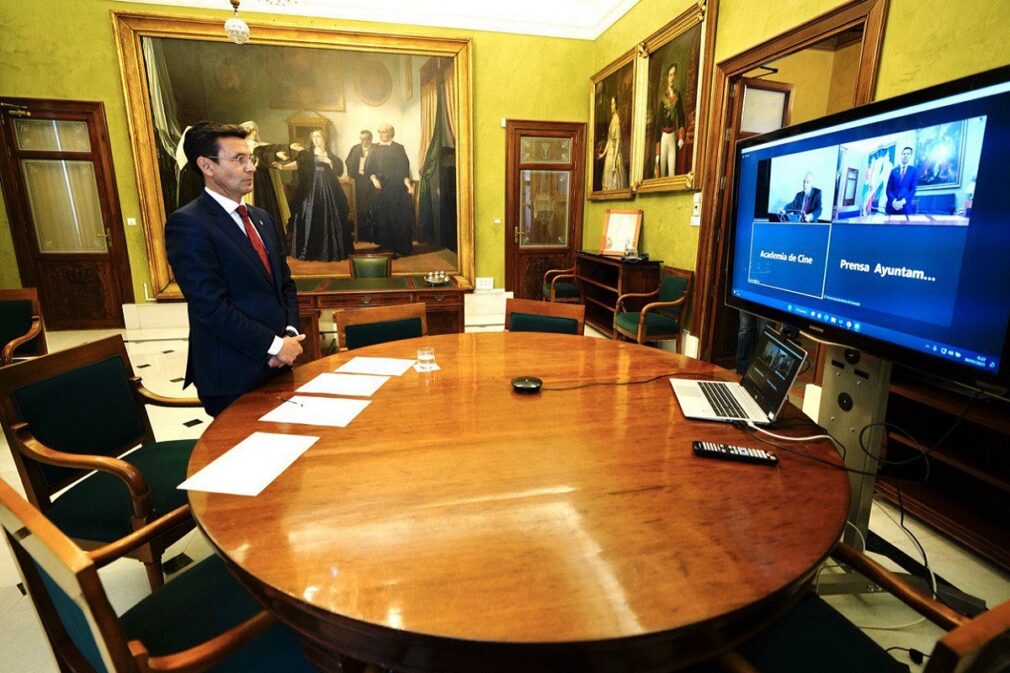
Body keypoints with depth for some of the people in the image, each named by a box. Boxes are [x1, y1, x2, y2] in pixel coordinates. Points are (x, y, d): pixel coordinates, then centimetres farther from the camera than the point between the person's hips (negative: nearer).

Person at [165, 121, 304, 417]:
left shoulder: (260, 217, 12)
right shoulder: (188, 224, -13)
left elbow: (285, 283, 12)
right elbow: (211, 307, -19)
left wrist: (290, 333, -3)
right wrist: (274, 345, -16)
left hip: (277, 366, 7)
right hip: (234, 376, -7)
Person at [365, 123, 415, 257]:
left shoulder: (399, 148, 4)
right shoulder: (375, 149, 13)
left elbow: (404, 168, -2)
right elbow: (368, 168, 9)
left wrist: (407, 182, -16)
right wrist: (373, 178, -10)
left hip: (396, 187, -3)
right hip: (380, 188, 3)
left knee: (397, 218, -4)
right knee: (381, 217, 2)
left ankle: (399, 247, 1)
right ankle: (385, 245, 12)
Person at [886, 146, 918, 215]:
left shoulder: (914, 170, 10)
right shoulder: (894, 170, 13)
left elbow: (913, 189, 0)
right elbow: (889, 189, 6)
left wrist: (903, 202, -15)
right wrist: (893, 201, -11)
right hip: (892, 205, 1)